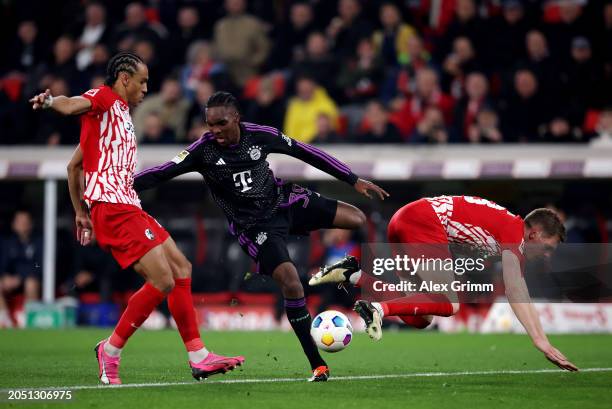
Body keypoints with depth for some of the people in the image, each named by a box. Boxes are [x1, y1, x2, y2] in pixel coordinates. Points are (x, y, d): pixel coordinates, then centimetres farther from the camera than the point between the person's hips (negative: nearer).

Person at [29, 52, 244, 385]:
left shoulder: (119, 114, 25)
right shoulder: (104, 99, -2)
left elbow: (74, 165, 29)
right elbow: (73, 106, -25)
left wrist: (81, 213, 29)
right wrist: (51, 101, -48)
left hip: (128, 206, 10)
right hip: (113, 207, -10)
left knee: (181, 268, 11)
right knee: (162, 281, -15)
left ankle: (198, 357, 14)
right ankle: (111, 351, -2)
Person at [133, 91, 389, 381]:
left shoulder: (260, 136, -9)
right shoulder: (203, 150, -17)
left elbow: (304, 152, 0)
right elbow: (162, 172, -23)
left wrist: (354, 180, 4)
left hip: (283, 201, 4)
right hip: (254, 226, -4)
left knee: (357, 219, -7)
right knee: (290, 282, -21)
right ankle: (317, 365, -12)